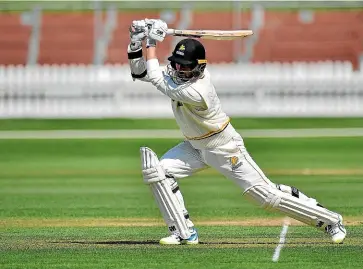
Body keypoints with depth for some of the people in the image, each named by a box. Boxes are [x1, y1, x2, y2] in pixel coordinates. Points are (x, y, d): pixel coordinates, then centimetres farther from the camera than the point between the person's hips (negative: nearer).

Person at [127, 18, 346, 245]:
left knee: (268, 195, -6)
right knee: (156, 170, -9)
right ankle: (184, 232, -2)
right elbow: (140, 73, -2)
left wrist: (152, 43, -22)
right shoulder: (180, 73, -10)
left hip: (225, 148, -9)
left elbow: (155, 78, -27)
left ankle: (330, 220, 8)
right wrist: (137, 41, -16)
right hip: (196, 147, 9)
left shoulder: (196, 91, -35)